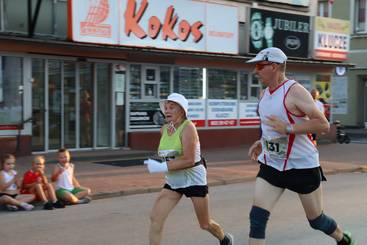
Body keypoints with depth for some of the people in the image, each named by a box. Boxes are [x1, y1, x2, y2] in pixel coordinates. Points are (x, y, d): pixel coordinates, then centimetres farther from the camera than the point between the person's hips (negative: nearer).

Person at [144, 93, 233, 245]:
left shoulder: (188, 127, -20)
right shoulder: (164, 129, 2)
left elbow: (189, 160, -29)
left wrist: (161, 167, -29)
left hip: (194, 180, -6)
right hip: (173, 181, 6)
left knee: (205, 224, 11)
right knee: (155, 217, -13)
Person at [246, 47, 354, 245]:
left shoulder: (295, 91, -17)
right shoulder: (266, 93, 7)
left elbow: (323, 124, -22)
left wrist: (287, 128, -27)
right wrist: (262, 143, 10)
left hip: (302, 166, -6)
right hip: (271, 165, 6)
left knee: (316, 220, 11)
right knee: (257, 217, -9)